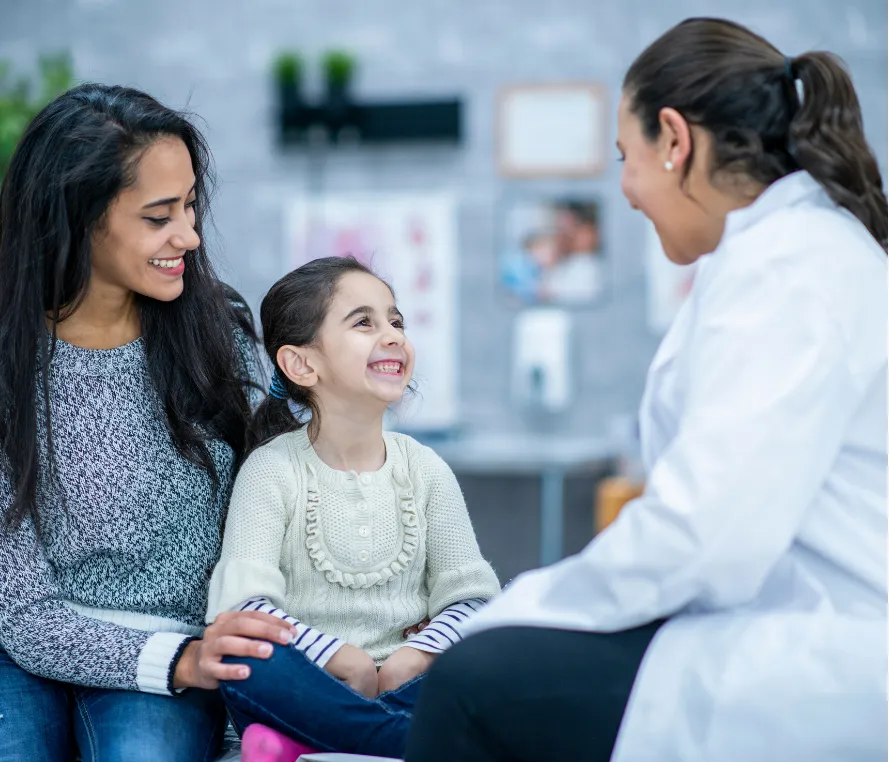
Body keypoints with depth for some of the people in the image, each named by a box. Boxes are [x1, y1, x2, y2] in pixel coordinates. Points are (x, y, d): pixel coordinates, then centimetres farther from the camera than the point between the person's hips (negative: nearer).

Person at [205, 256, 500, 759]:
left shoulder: (425, 469, 7)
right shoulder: (274, 470, -3)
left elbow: (470, 595, 2)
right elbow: (242, 603, -14)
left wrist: (418, 654, -17)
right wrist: (340, 658, -23)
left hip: (405, 684, 3)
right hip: (309, 687, -3)